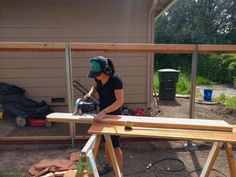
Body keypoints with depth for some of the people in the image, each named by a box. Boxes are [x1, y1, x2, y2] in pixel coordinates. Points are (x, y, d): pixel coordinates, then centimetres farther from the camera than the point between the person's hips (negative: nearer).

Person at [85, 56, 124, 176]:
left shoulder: (115, 80, -28)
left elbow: (120, 101, -31)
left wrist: (104, 111, -39)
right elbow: (94, 87, 14)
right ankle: (108, 165, 41)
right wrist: (89, 94, -7)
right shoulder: (98, 77, -8)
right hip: (103, 114, 7)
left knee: (115, 146, 3)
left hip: (114, 115, -7)